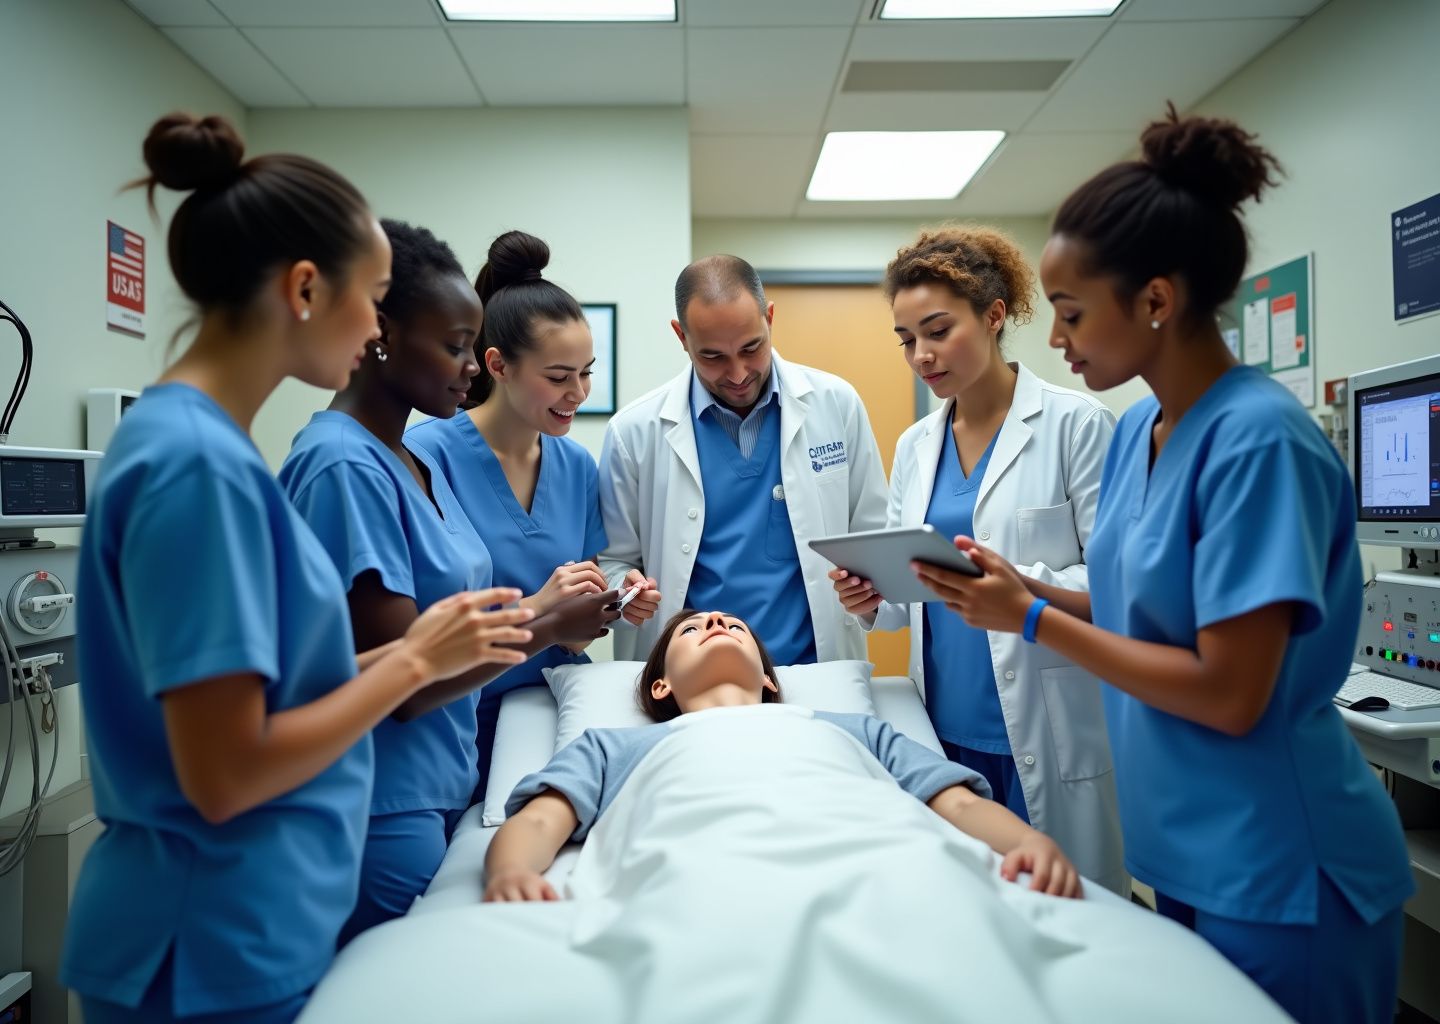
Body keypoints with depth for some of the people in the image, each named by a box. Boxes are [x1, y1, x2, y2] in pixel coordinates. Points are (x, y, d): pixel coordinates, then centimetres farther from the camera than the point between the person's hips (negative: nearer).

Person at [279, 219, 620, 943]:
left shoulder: (420, 459, 7)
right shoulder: (344, 466, -19)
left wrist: (552, 602, -4)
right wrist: (549, 628, -11)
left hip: (445, 791, 8)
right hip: (384, 814, -8)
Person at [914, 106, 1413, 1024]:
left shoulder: (1259, 439, -22)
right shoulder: (1138, 429, 2)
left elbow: (1231, 694, -23)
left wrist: (1034, 621, -18)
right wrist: (1025, 588, -4)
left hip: (1278, 875, -8)